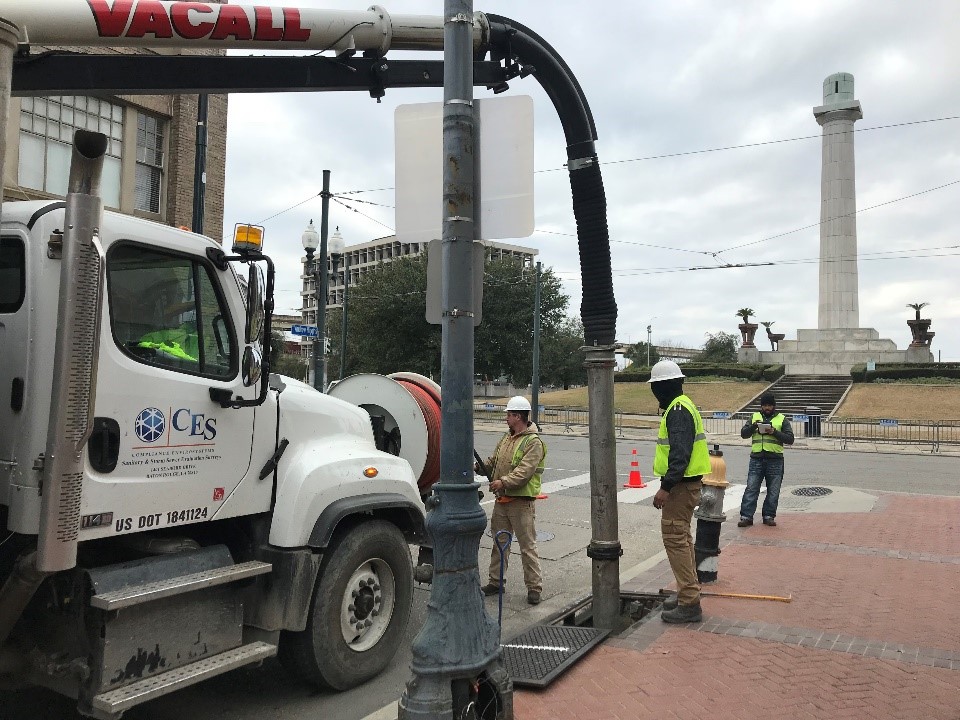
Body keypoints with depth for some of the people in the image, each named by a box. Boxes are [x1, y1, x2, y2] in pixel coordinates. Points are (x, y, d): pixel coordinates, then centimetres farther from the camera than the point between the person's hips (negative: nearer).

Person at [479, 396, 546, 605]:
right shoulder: (506, 437, 13)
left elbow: (524, 471, -23)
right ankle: (496, 581, 27)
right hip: (501, 500, 8)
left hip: (521, 502, -8)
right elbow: (494, 460, 19)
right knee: (498, 542, 15)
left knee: (527, 546, -1)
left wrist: (503, 481, -30)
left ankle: (534, 587, 8)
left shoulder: (534, 442, -13)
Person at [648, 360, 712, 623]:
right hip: (685, 483, 11)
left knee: (675, 539, -8)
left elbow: (680, 453, -27)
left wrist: (666, 487, -28)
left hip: (681, 486, -11)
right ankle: (687, 592, 31)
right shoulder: (683, 406, 16)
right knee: (681, 537, 19)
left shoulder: (678, 410, -19)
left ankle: (689, 604, -5)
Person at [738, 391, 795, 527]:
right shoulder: (754, 417, 13)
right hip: (757, 459, 0)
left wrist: (775, 432, -14)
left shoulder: (782, 419, 8)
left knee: (773, 491, 6)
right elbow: (743, 433, 5)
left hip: (775, 461, 0)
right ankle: (746, 516, -1)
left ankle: (769, 516, 17)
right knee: (751, 489, -3)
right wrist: (753, 426, -13)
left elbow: (790, 439, 0)